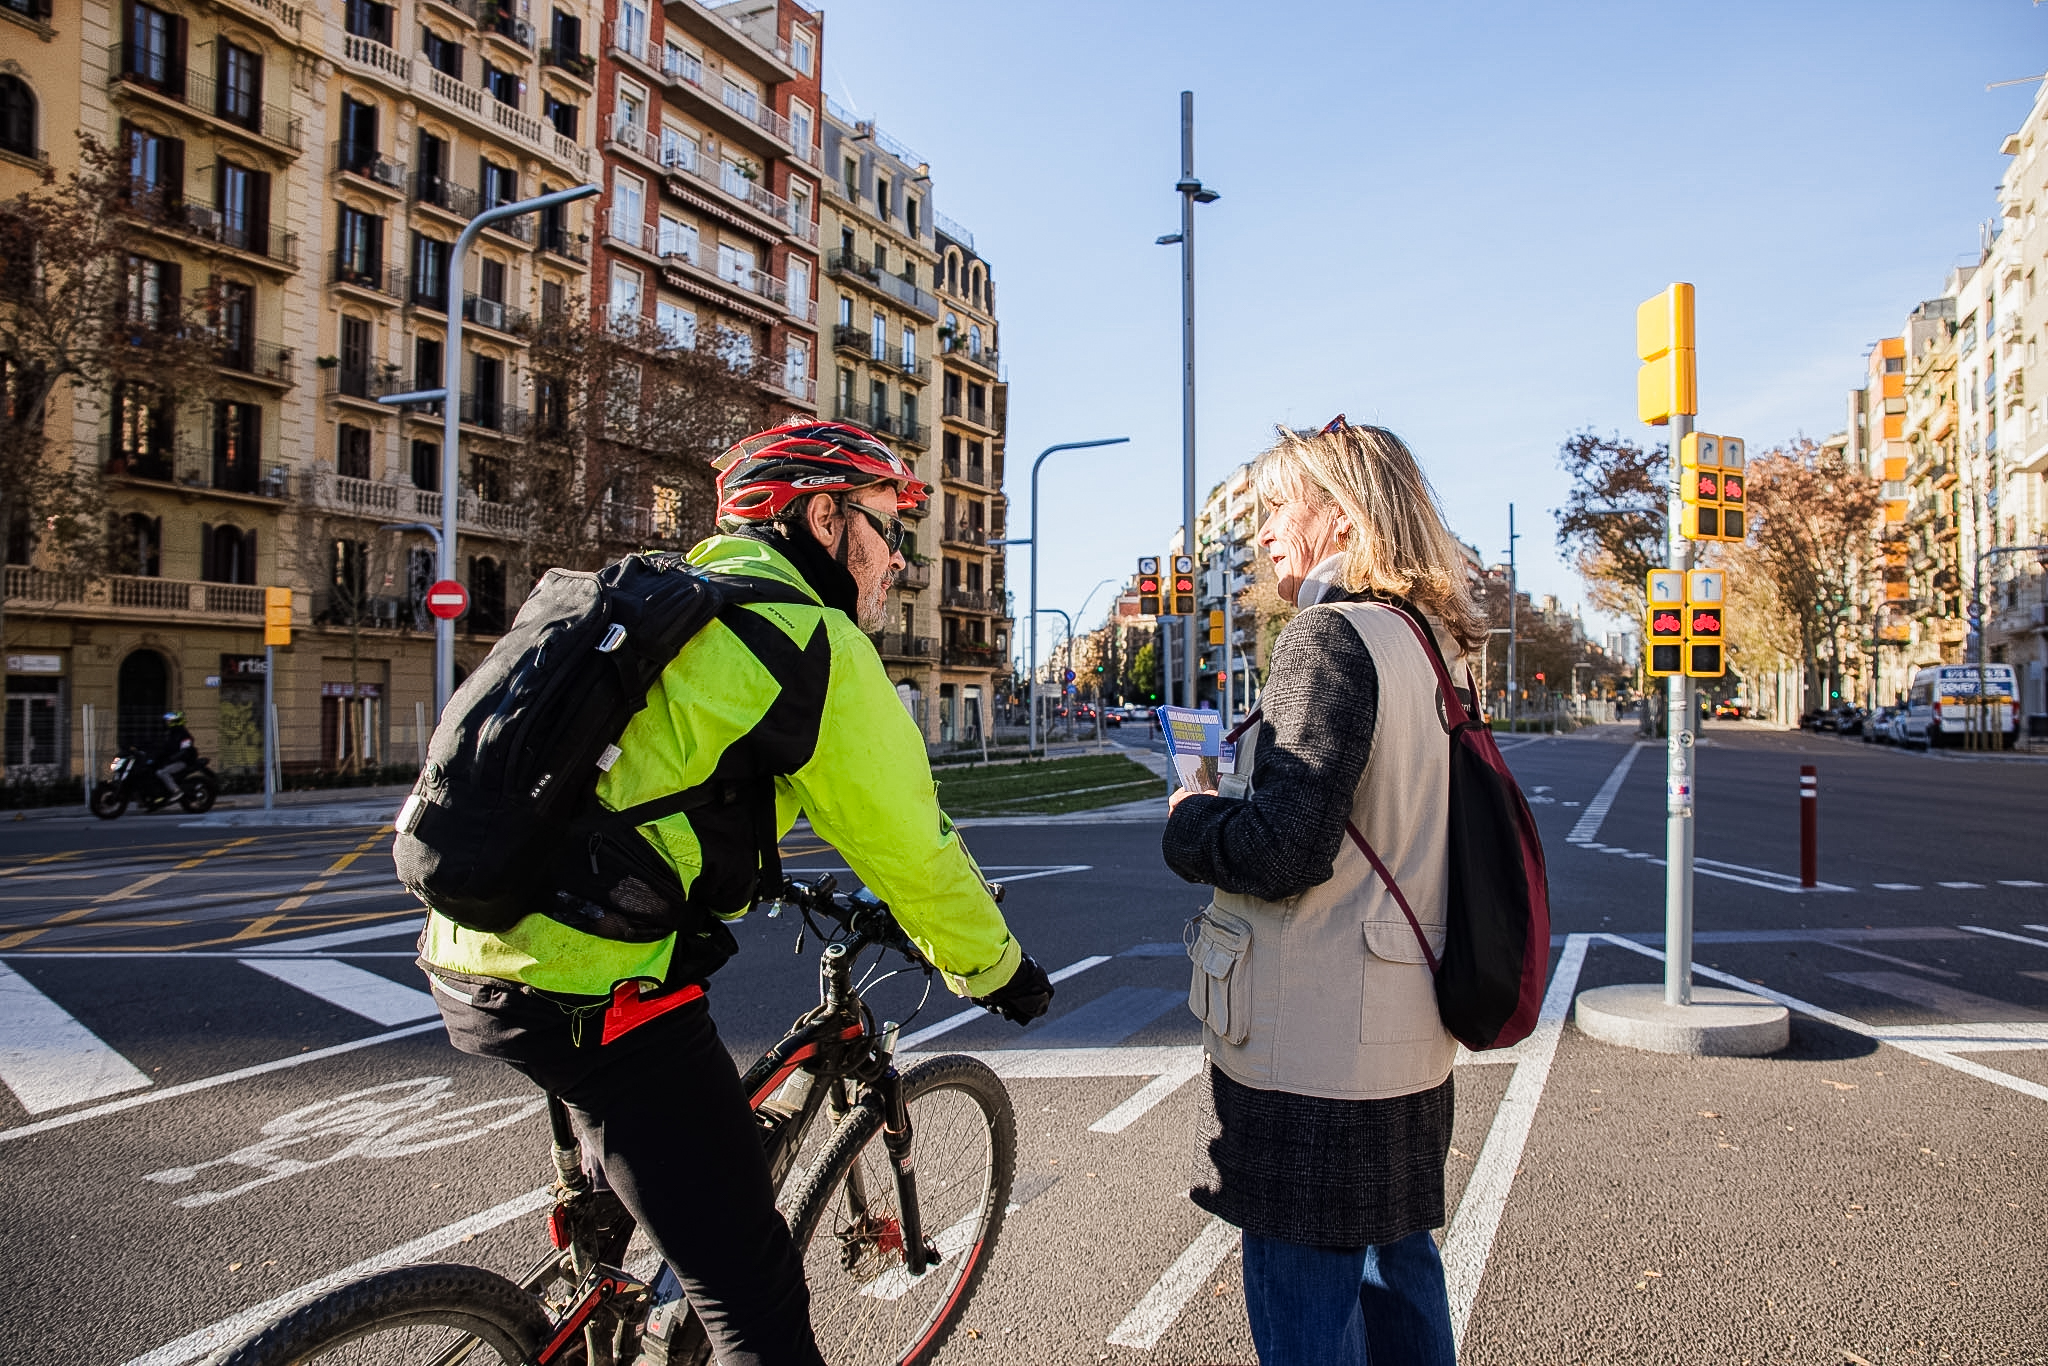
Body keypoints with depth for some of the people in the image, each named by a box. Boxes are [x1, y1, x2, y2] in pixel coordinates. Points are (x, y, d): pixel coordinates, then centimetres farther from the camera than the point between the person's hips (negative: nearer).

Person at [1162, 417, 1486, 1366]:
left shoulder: (1331, 633, -17)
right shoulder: (1429, 643, 10)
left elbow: (1282, 849, -24)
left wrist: (1187, 819, -7)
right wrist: (1237, 782, 15)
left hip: (1313, 1053, -9)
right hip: (1406, 1038, 9)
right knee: (1395, 1266, 24)